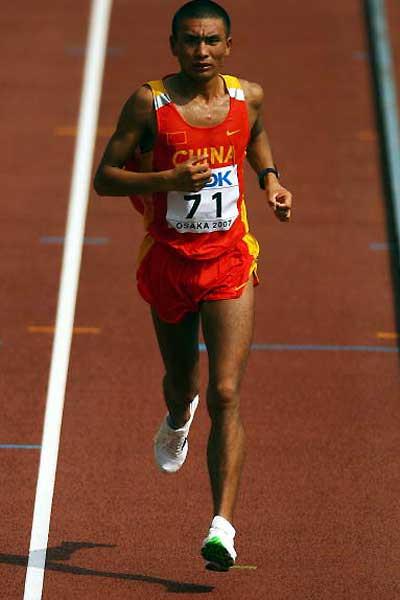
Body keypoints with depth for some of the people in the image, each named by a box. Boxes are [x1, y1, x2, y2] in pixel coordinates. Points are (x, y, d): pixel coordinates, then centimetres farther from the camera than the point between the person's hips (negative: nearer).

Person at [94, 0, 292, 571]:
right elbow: (105, 177, -10)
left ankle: (222, 525, -15)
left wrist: (270, 180, 6)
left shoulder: (248, 96, -1)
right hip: (168, 261, 0)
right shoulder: (149, 102, -10)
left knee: (225, 396, -12)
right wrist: (169, 178, -24)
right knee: (182, 381, 20)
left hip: (229, 265, 0)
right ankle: (178, 419, 59)